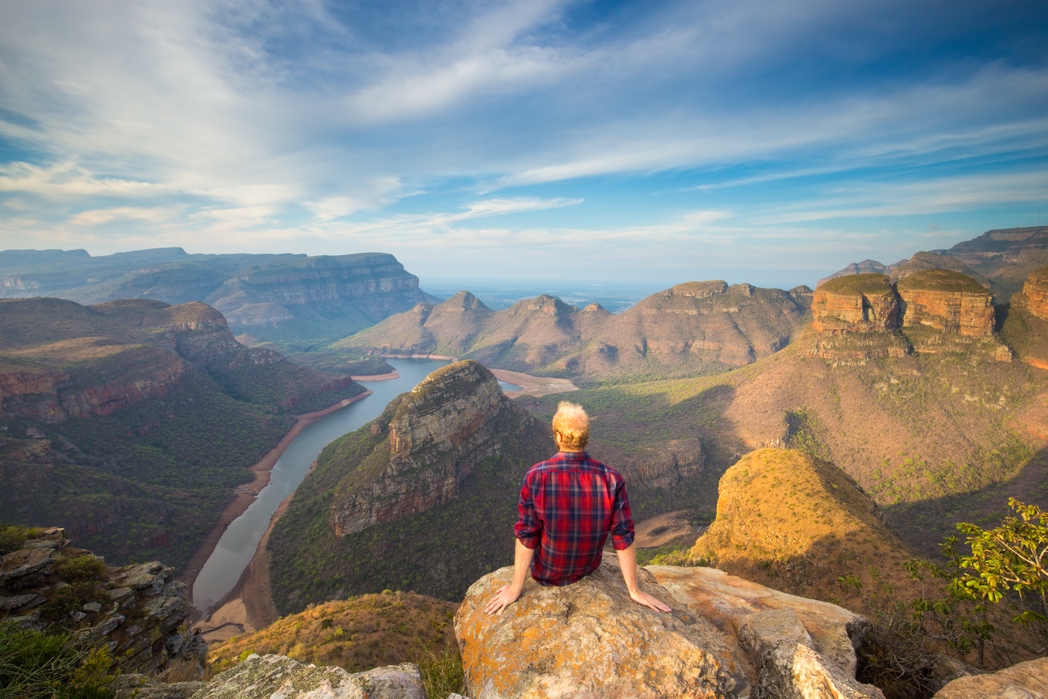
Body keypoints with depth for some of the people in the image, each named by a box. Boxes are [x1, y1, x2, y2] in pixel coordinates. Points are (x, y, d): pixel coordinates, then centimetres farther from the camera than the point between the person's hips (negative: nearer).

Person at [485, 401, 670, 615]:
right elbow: (623, 538, -17)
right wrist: (634, 591, -4)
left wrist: (515, 589, -9)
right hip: (588, 569, 2)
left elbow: (526, 537, -22)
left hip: (546, 574, -2)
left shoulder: (536, 476, -29)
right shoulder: (611, 479, -24)